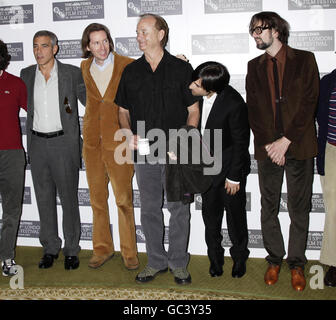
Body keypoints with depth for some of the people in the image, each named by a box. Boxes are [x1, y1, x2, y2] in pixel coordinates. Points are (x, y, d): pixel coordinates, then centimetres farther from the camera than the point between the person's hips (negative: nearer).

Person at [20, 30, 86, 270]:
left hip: (64, 143, -3)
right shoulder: (26, 75, 9)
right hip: (37, 143, 4)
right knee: (44, 198, 9)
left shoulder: (72, 73, -1)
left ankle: (71, 250, 13)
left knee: (69, 197, 1)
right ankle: (50, 248, 22)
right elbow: (25, 106, 18)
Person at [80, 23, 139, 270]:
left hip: (118, 140, -4)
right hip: (93, 141, 4)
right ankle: (102, 249, 23)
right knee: (97, 198, 9)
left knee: (124, 198, -3)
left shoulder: (127, 65, -4)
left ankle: (129, 252, 12)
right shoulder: (85, 68, 9)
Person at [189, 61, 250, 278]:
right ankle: (215, 257, 34)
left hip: (230, 166, -5)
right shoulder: (198, 95, -12)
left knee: (235, 214, 11)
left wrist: (234, 177, -14)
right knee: (210, 214, 15)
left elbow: (240, 143, -19)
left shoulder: (234, 104, -29)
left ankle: (240, 257, 35)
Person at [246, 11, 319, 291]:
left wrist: (286, 140, -12)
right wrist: (268, 144, -6)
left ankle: (297, 264, 18)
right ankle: (274, 260, 23)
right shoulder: (255, 66, 13)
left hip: (299, 146, -2)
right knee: (269, 208, 7)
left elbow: (309, 103, -4)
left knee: (299, 209, 5)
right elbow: (253, 109, 7)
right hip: (267, 147, 3)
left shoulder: (304, 59, 4)